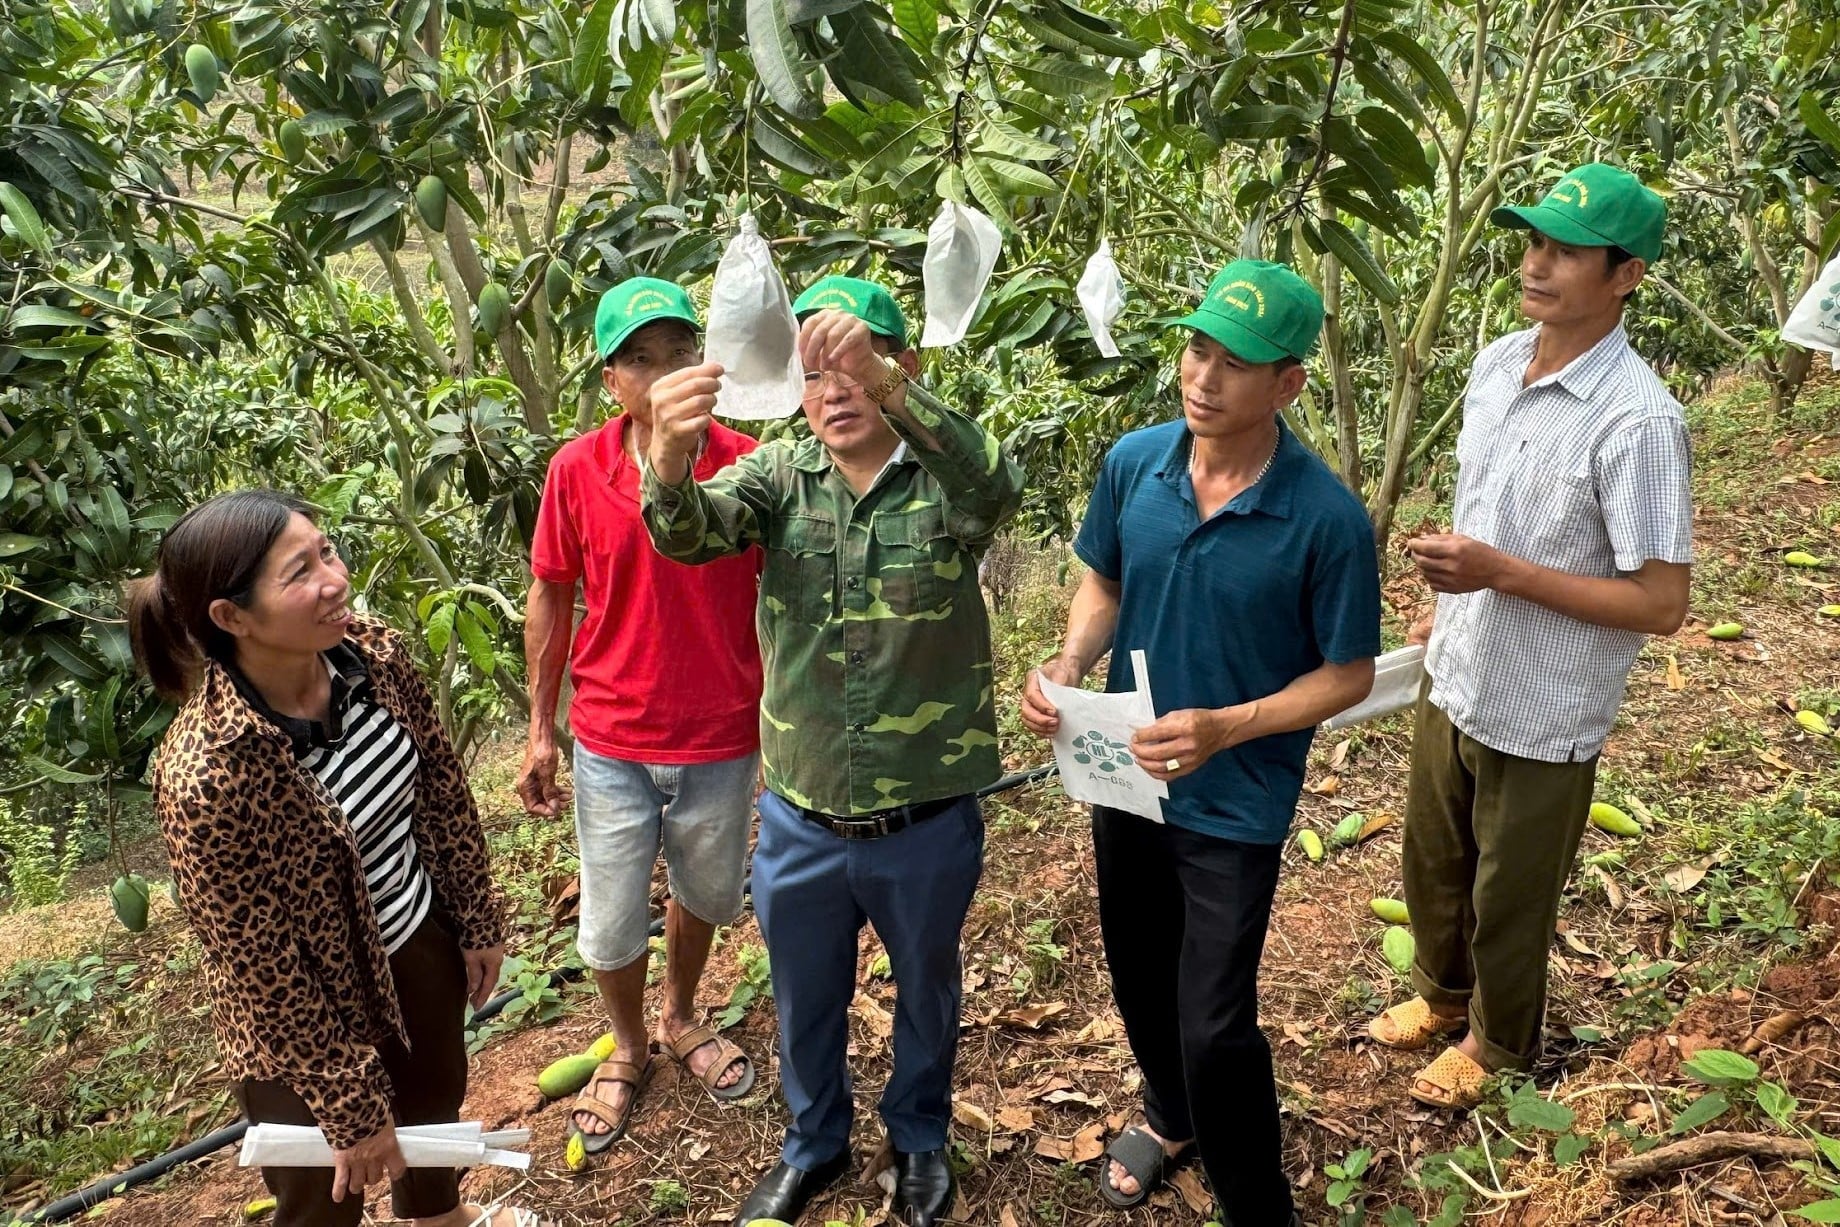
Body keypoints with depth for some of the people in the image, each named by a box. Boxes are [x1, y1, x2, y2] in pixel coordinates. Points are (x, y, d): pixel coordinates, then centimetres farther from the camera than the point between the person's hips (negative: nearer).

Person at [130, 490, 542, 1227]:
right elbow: (264, 971, -24)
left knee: (436, 1096, 32)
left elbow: (442, 789, 0)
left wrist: (478, 920, 8)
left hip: (420, 944, 6)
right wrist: (352, 1109, -15)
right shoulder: (208, 775, -34)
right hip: (308, 1018, -6)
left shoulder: (373, 653, -17)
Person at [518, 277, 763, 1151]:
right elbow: (550, 598, 0)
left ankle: (679, 1017, 54)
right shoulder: (576, 469, -11)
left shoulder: (748, 467, -14)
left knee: (707, 896, 24)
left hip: (723, 742, 1)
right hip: (611, 745, 0)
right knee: (610, 928, 14)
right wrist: (541, 730, 3)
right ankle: (628, 1051, 45)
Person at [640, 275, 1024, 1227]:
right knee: (805, 1000, 23)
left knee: (925, 990, 23)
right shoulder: (780, 475, -5)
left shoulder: (943, 477, -13)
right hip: (800, 820, 2)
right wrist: (671, 460, -47)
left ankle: (919, 1137, 52)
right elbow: (690, 534, -24)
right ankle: (813, 1143, 51)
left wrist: (887, 384, -53)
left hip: (928, 823, -2)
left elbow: (995, 488, -37)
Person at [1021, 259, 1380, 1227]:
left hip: (1235, 806, -4)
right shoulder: (1133, 463, -10)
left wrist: (1226, 728, -26)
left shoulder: (1328, 519, -21)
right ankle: (1172, 1115, 55)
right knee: (1139, 978, 24)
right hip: (1124, 777, 5)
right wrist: (1069, 662, -15)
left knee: (1214, 1030, 0)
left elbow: (1348, 674, -12)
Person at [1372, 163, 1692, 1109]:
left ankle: (1499, 1042, 43)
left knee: (1509, 897, 16)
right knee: (1433, 863, 26)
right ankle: (1443, 993, 52)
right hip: (1453, 679, 7)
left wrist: (1500, 574, -29)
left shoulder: (1638, 420, -25)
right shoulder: (1496, 363, -2)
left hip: (1540, 717, -6)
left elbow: (1660, 604, -24)